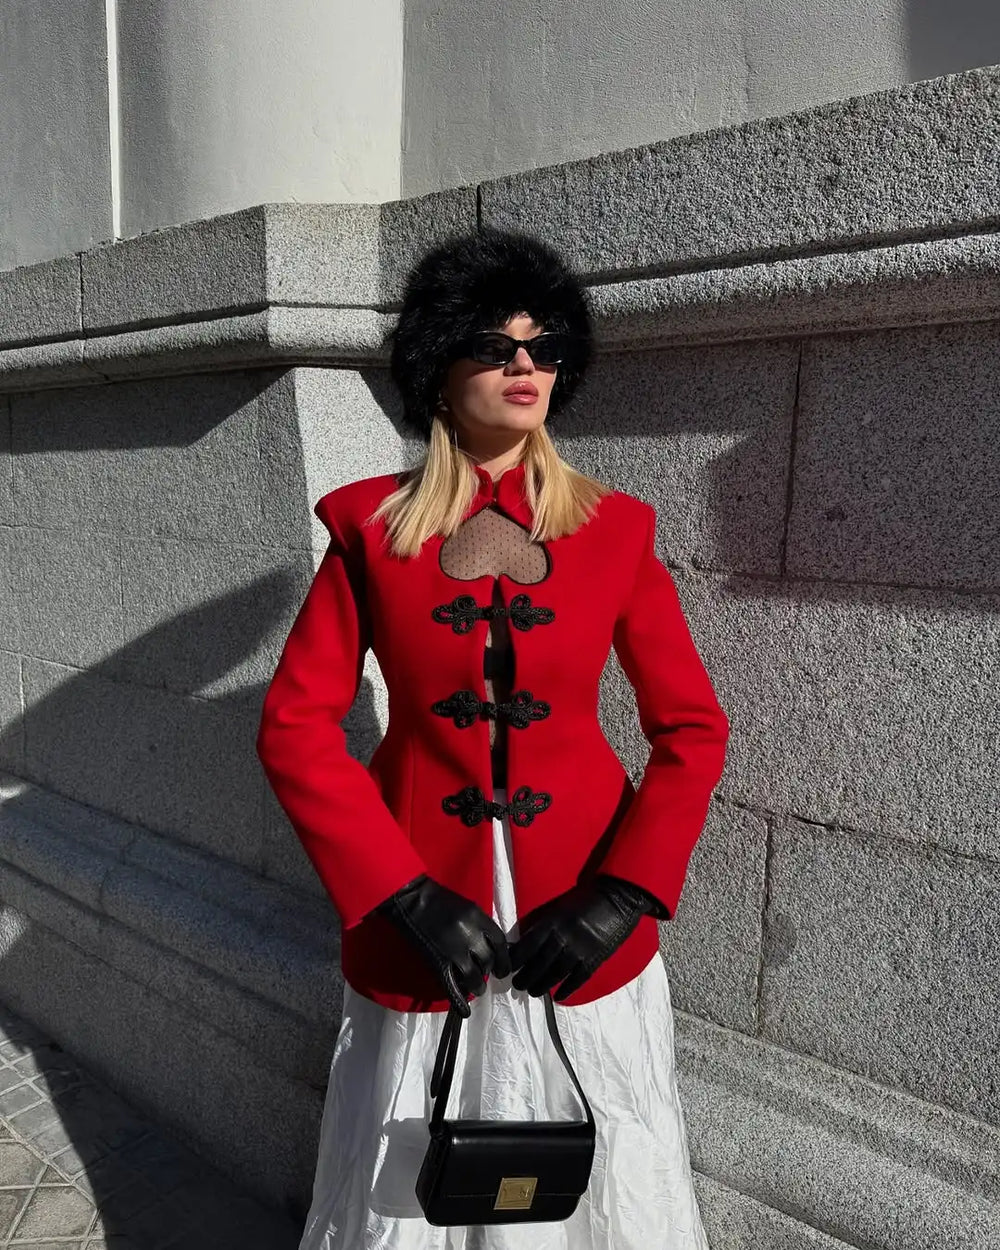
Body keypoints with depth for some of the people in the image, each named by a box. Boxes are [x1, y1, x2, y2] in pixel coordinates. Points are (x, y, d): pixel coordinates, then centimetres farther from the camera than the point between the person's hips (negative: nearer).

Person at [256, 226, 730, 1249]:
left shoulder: (613, 530, -1)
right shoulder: (373, 528, -3)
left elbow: (691, 729, -1)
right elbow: (294, 726, -5)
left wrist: (623, 895, -12)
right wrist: (407, 897, -13)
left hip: (583, 925, 1)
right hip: (420, 922, 0)